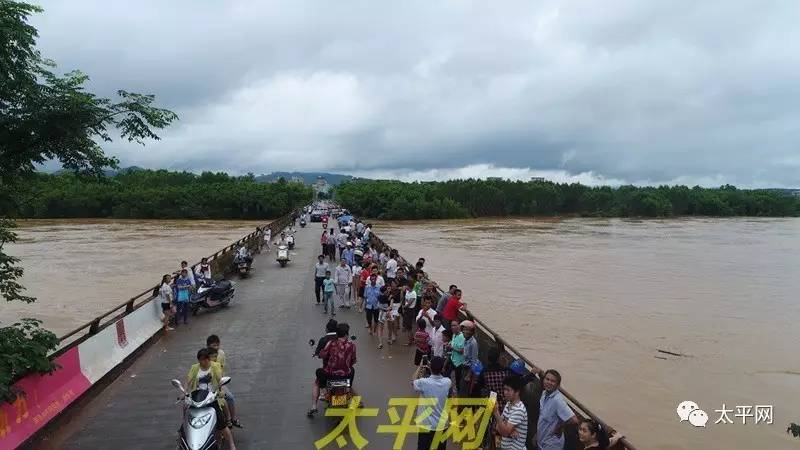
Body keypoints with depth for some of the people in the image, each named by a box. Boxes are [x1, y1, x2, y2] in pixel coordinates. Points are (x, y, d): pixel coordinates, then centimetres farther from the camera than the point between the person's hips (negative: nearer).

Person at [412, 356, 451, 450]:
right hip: (442, 424, 3)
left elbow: (413, 382, 2)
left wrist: (419, 369, 16)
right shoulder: (447, 382, -13)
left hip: (426, 424, -3)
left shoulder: (423, 383, -22)